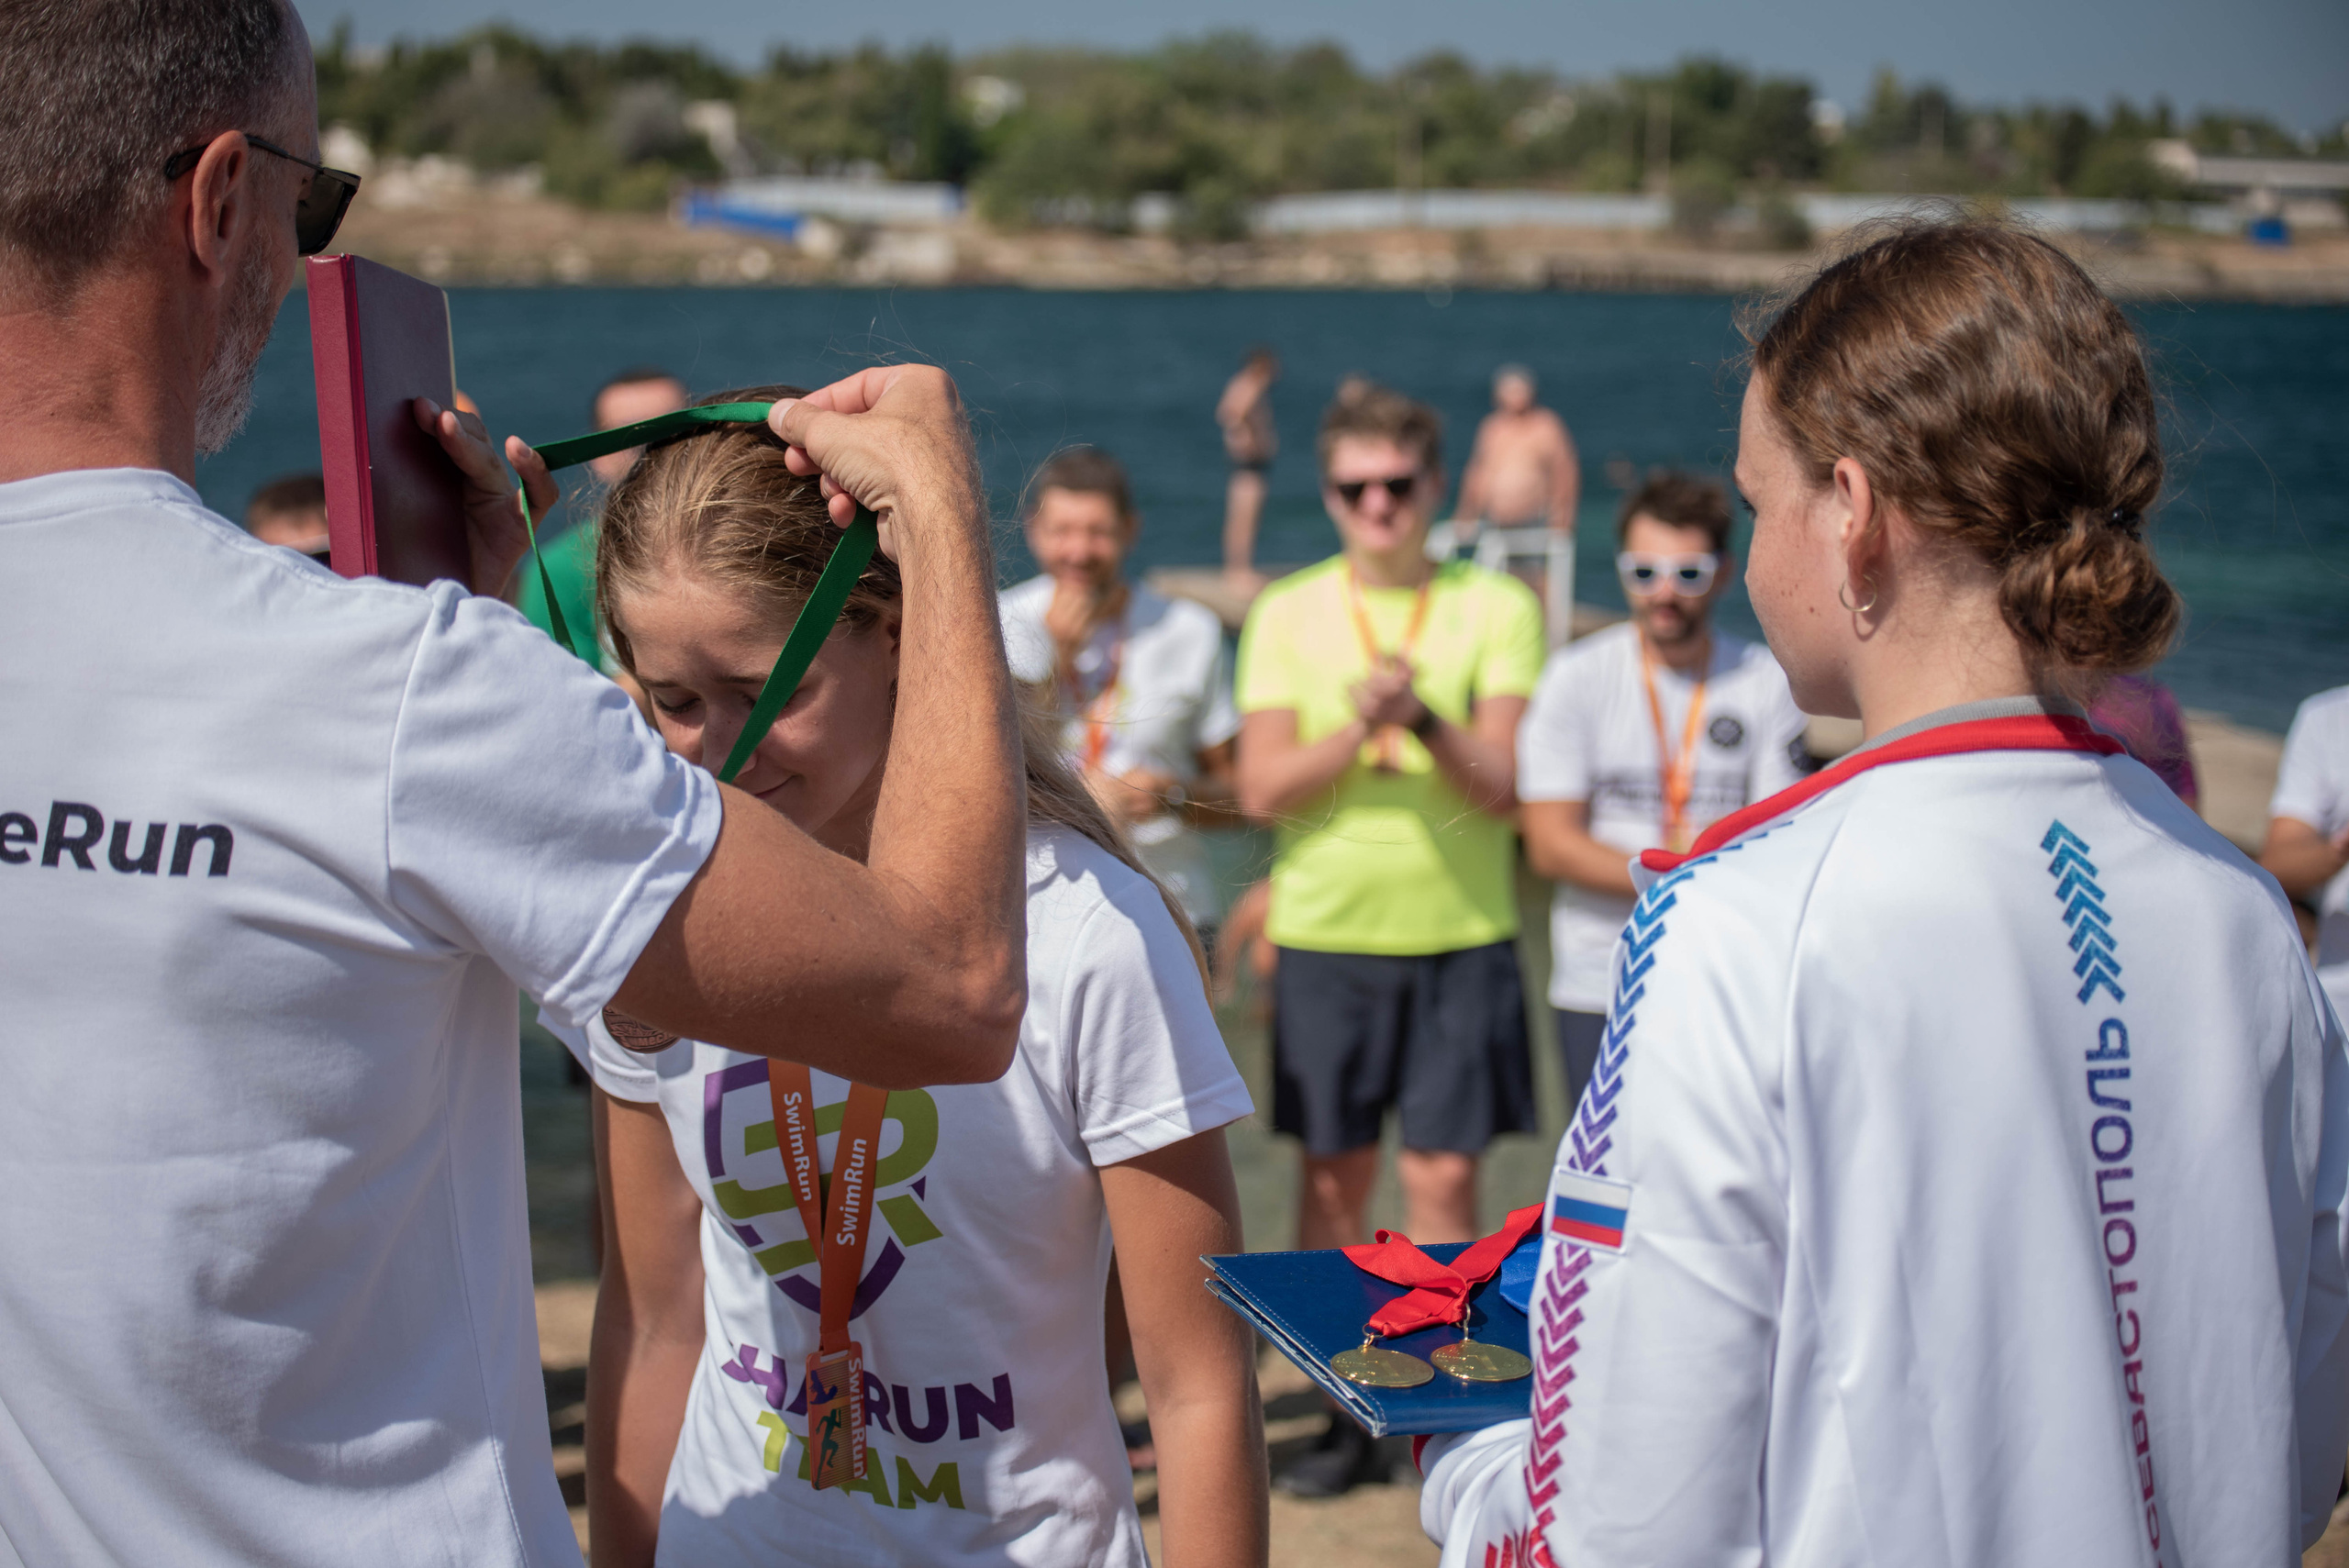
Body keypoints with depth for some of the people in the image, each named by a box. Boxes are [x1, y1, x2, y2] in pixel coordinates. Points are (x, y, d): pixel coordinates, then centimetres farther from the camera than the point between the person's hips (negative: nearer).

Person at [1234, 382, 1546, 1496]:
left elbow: (1502, 785, -6)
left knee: (1443, 1173, -1)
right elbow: (1261, 790, -4)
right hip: (1325, 933, 1)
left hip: (1461, 933, -1)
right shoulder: (1286, 615, 5)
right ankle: (1347, 1412, 18)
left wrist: (1423, 718, -24)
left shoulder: (1497, 608, 1)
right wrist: (1358, 727, -20)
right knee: (1333, 1175, 7)